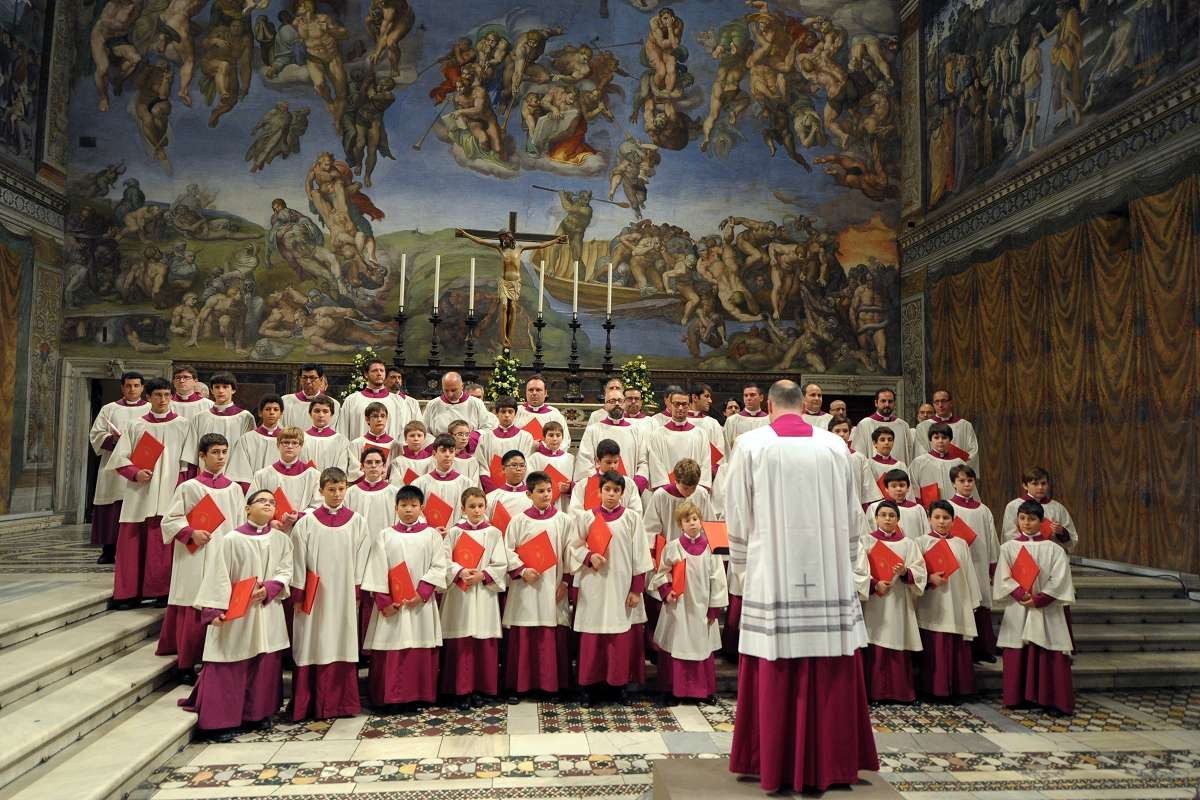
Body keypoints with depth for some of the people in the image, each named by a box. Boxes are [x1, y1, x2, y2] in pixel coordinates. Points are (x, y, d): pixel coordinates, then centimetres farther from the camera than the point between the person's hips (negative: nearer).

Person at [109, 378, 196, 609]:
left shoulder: (182, 425, 6)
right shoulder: (137, 426, 10)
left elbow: (187, 462, 3)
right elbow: (120, 459, 8)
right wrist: (135, 473, -10)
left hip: (168, 494, -2)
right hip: (139, 493, 2)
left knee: (164, 542, -3)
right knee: (133, 542, 1)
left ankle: (162, 591, 5)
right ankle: (129, 592, 8)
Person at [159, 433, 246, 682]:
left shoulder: (234, 489, 8)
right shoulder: (189, 487, -2)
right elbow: (169, 521, -1)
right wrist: (191, 533, -15)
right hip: (195, 559, -3)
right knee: (194, 611, 0)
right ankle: (186, 664, 11)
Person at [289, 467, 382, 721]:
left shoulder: (357, 521, 2)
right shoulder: (306, 523, -1)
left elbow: (362, 558, 4)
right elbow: (298, 560, 0)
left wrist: (357, 591, 0)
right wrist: (298, 595, -2)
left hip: (344, 595, 1)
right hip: (314, 596, -1)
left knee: (343, 645, 5)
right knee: (313, 646, 2)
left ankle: (342, 701, 15)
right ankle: (309, 704, 11)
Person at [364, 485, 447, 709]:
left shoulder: (432, 534, 5)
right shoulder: (385, 535, 7)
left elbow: (439, 567, -2)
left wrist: (422, 592, -13)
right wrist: (384, 601, -10)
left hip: (422, 602, 0)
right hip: (391, 603, 0)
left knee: (421, 651, 1)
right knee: (389, 651, 0)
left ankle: (420, 695, 12)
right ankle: (387, 696, 11)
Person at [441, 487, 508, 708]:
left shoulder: (494, 533, 3)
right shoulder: (454, 531, 3)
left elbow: (501, 564, 0)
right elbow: (444, 560, -3)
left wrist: (482, 574, -13)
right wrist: (460, 572, -18)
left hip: (485, 593, 0)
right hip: (459, 593, 0)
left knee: (484, 644, 3)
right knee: (460, 643, 1)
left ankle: (480, 689, 15)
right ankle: (462, 690, 12)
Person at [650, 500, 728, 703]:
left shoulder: (709, 548, -1)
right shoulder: (673, 547, -2)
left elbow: (716, 579, 2)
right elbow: (661, 573, 6)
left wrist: (714, 608, 1)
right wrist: (666, 593, -9)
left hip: (701, 606, 1)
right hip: (678, 606, -1)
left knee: (702, 647, 7)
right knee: (676, 646, 3)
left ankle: (702, 688, 20)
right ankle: (676, 688, 15)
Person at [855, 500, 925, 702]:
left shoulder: (908, 543, 9)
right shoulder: (867, 542, 3)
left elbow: (920, 571, 3)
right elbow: (857, 571, -3)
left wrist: (905, 572, -16)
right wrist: (874, 585, -17)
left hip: (899, 604, 2)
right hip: (874, 604, -1)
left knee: (898, 649, 3)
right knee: (875, 649, -2)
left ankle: (900, 692, 13)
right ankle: (875, 691, 6)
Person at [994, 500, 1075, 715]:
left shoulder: (1053, 549, 3)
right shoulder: (1008, 548, 4)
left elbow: (1059, 580, -4)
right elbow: (1004, 578, -2)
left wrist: (1038, 599, -14)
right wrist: (1022, 595, -16)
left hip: (1047, 610, 0)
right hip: (1017, 609, 0)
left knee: (1049, 655, -3)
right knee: (1017, 655, 2)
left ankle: (1051, 698, 3)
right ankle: (1017, 697, 10)